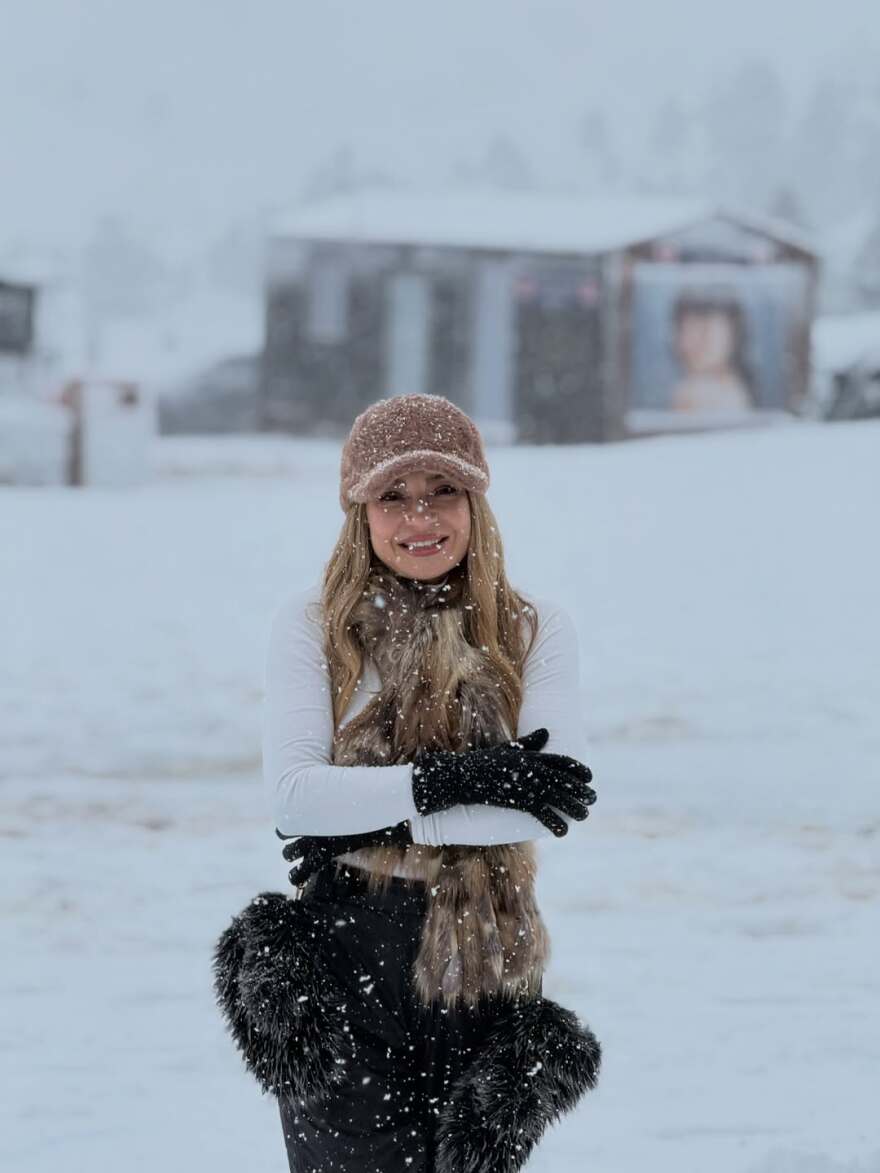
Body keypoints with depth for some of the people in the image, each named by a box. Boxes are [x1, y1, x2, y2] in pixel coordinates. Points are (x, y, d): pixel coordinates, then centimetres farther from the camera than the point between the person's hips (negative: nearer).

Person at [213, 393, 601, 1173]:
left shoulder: (534, 631, 5)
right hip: (345, 969, -2)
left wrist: (367, 819, -14)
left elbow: (557, 800, -10)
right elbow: (291, 792, -10)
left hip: (487, 971, 2)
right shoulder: (313, 624, 2)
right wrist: (454, 779, -17)